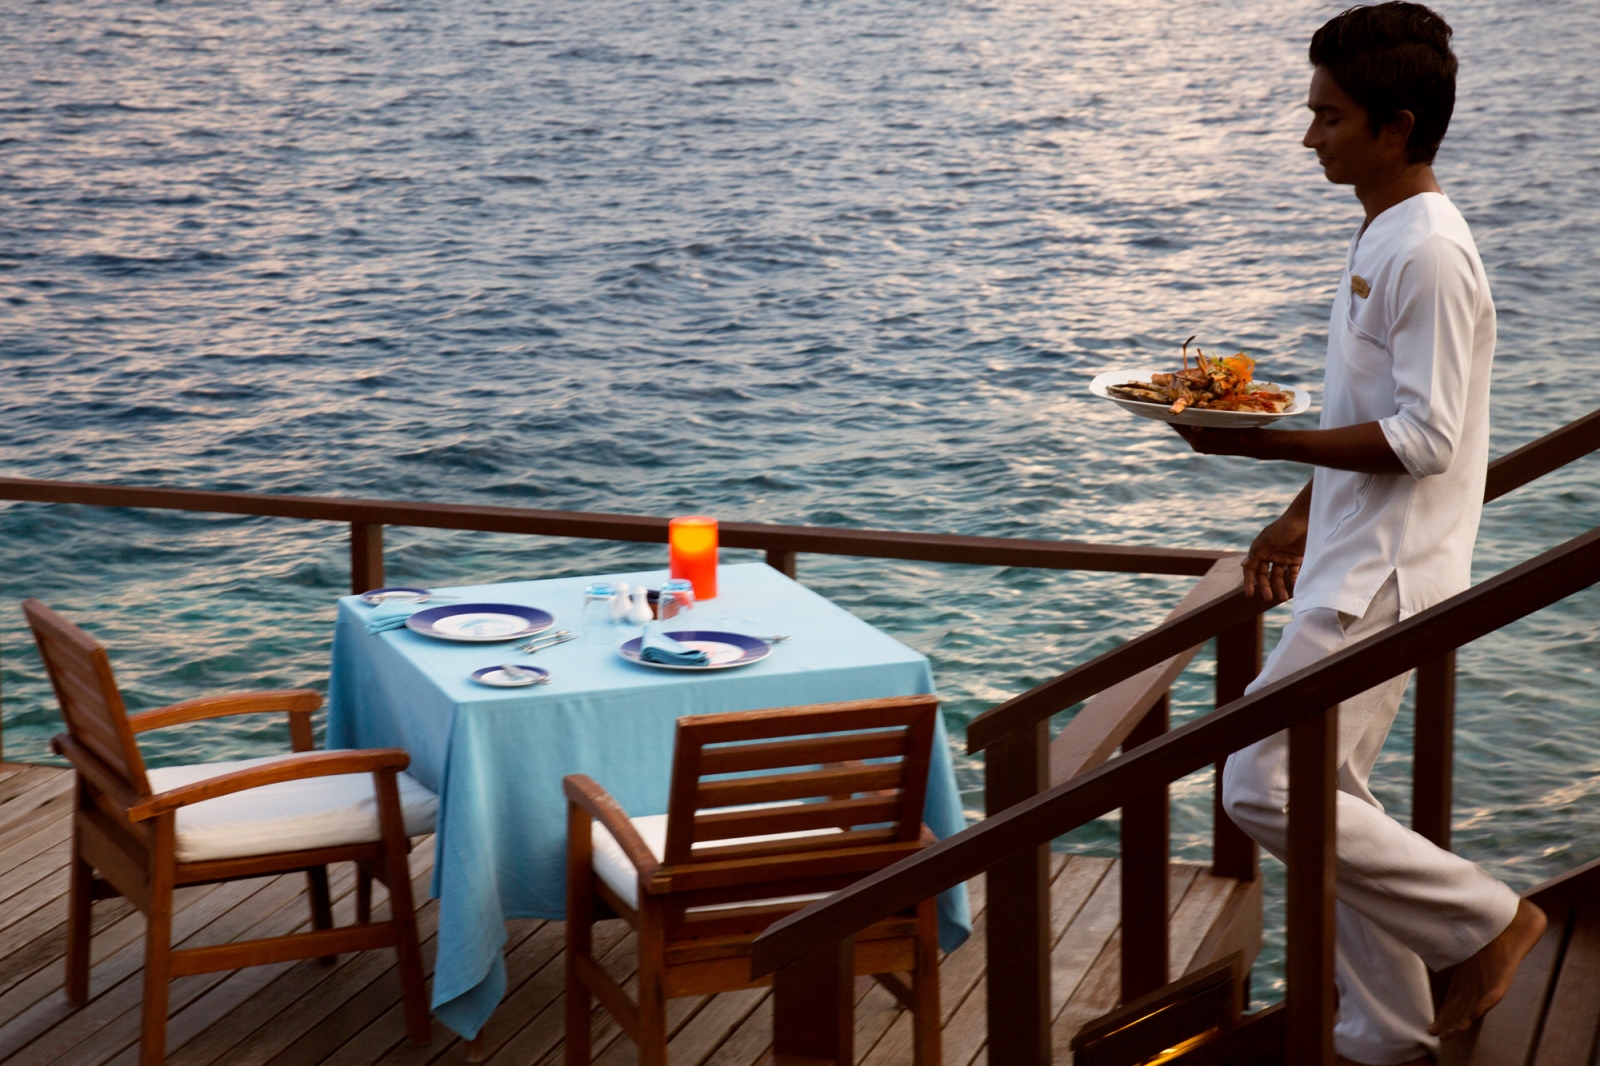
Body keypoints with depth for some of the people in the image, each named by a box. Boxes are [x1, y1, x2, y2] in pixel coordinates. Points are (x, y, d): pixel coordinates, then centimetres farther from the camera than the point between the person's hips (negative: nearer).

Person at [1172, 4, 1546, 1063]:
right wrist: (1302, 518, 22)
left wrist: (1263, 441, -23)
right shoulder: (1380, 236, 14)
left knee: (1266, 788, -12)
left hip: (1386, 577, -10)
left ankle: (1485, 920, 2)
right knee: (1324, 797, 12)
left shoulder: (1429, 253, -18)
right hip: (1349, 562, 10)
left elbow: (1423, 439, -22)